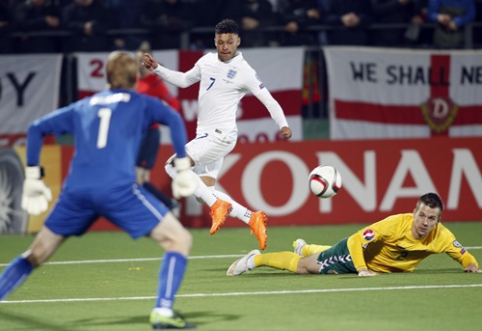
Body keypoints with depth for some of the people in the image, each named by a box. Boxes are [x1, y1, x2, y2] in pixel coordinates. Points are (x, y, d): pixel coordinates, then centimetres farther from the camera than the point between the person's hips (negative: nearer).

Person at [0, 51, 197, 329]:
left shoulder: (84, 106, 26)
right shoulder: (141, 103, 16)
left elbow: (37, 129, 25)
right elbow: (173, 118, -3)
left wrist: (32, 177, 27)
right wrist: (183, 167, -2)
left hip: (76, 190, 4)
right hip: (118, 189, -4)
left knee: (37, 254, 22)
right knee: (180, 240, 1)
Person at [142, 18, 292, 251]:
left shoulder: (244, 72, -10)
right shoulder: (207, 61, 9)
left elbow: (269, 100, -7)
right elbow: (184, 80, 25)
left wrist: (283, 124, -21)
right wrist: (157, 69, 15)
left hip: (221, 134, -8)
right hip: (204, 135, 8)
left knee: (173, 166, -18)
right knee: (205, 193, 2)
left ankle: (218, 205, -13)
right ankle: (252, 218, 8)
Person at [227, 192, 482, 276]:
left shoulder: (440, 236, -29)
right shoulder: (397, 224, -41)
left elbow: (461, 253, -11)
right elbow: (357, 240, -35)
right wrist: (362, 270, -40)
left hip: (382, 266, 6)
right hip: (355, 253, -6)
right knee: (303, 267, 9)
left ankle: (304, 248, 68)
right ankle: (256, 259, 31)